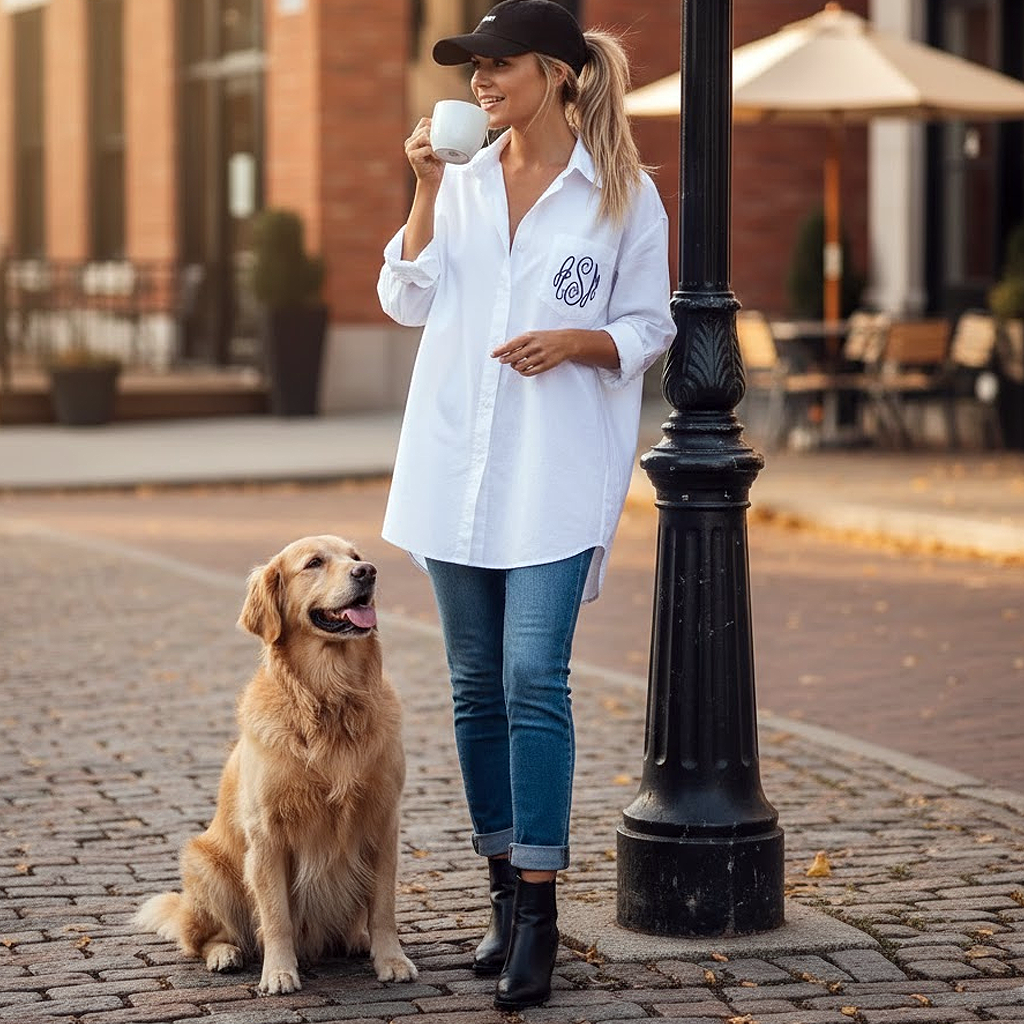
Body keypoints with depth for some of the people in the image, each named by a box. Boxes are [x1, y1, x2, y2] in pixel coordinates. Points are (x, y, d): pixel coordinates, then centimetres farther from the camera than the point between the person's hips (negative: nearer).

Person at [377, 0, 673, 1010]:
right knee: (478, 684, 8)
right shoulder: (462, 180, 11)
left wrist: (577, 340, -15)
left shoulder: (623, 195, -1)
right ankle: (505, 890, 18)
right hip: (454, 466, 5)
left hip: (558, 472, -5)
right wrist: (426, 192, -2)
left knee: (534, 678, -13)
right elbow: (405, 299, 8)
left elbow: (648, 328, 3)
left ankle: (538, 911, -10)